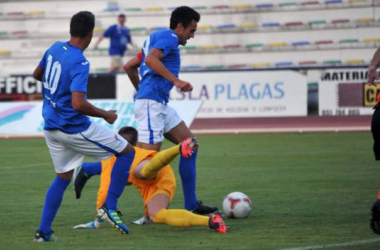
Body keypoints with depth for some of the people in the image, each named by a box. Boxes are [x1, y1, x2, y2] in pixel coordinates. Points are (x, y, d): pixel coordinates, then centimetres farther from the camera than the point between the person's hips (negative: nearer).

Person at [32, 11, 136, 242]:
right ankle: (110, 207, 1)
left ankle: (44, 231, 13)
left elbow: (37, 74, 20)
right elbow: (78, 104, -29)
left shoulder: (55, 48, 2)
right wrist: (106, 115, -15)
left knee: (63, 178, 20)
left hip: (51, 127, 8)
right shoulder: (80, 63, -21)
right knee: (127, 152, 5)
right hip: (74, 127, -8)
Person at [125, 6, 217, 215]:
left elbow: (129, 66, 26)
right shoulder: (169, 37, -5)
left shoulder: (156, 37, 24)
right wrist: (176, 80, -27)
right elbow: (150, 59, -24)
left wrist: (141, 90, 31)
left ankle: (191, 205, 9)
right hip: (151, 103, -11)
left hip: (160, 104, 11)